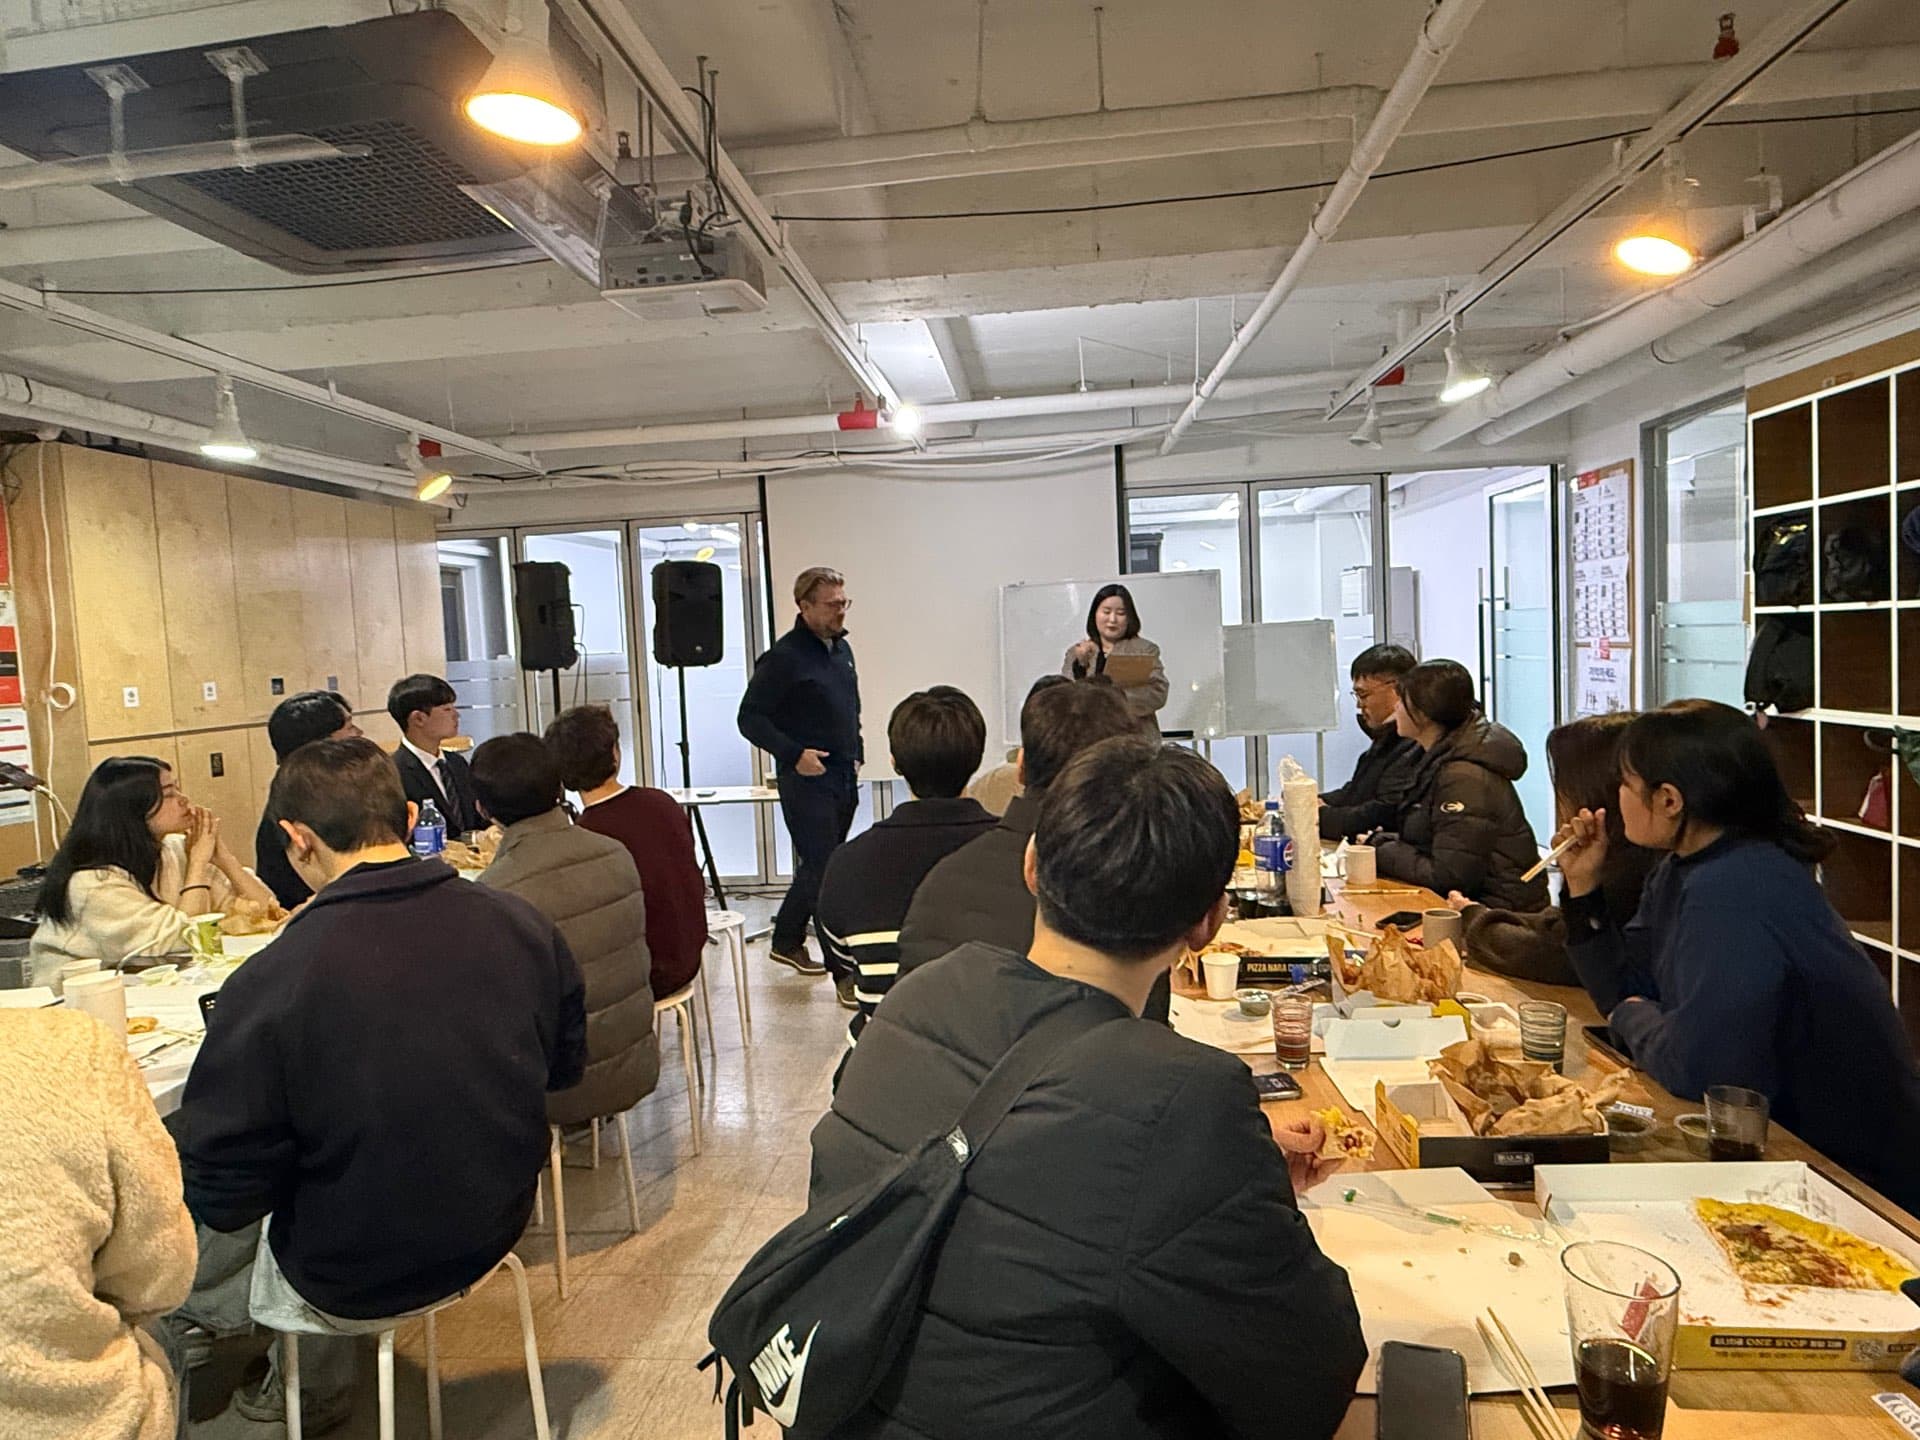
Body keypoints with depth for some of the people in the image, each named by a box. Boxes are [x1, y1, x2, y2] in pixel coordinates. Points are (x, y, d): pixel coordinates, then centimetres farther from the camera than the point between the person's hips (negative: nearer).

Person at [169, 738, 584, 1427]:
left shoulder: (271, 981, -26)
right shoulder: (523, 925, -14)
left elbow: (219, 1195, -18)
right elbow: (565, 1067, 3)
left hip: (354, 1280, -5)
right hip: (494, 1232, 5)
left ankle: (313, 1382, 36)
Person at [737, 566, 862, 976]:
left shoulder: (842, 649, 13)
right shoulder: (784, 657, -12)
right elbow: (750, 718, -12)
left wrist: (856, 754, 15)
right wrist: (795, 754, -18)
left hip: (844, 778, 8)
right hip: (807, 778, -8)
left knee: (822, 866, 12)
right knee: (822, 867, -8)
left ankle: (788, 939, 24)